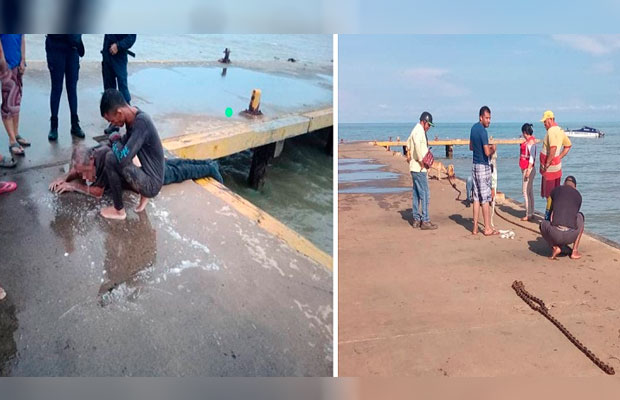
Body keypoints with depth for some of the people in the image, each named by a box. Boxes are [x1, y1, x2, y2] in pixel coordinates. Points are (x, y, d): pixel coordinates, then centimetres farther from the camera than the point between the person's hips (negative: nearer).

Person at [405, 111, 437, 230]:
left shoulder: (416, 130, 18)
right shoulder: (419, 131, -14)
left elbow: (408, 143, 32)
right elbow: (417, 146, -32)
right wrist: (421, 161, -26)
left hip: (415, 168, 11)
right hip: (419, 168, -11)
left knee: (417, 194, 13)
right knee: (425, 194, -8)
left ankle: (416, 219, 18)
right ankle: (425, 221, -5)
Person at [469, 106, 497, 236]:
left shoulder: (474, 128, 11)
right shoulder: (483, 131, -16)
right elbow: (487, 153, -21)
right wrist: (493, 149, -1)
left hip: (474, 166, 8)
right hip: (483, 167, -8)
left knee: (476, 198, 9)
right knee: (485, 198, -2)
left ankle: (475, 228, 10)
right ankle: (488, 228, 5)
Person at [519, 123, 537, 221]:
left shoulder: (531, 141, -14)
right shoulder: (529, 141, 14)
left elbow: (532, 157, -21)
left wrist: (528, 170, -24)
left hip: (528, 169, -10)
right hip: (526, 169, 10)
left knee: (526, 192, -8)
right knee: (530, 191, 13)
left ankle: (529, 215, -4)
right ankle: (531, 213, 19)